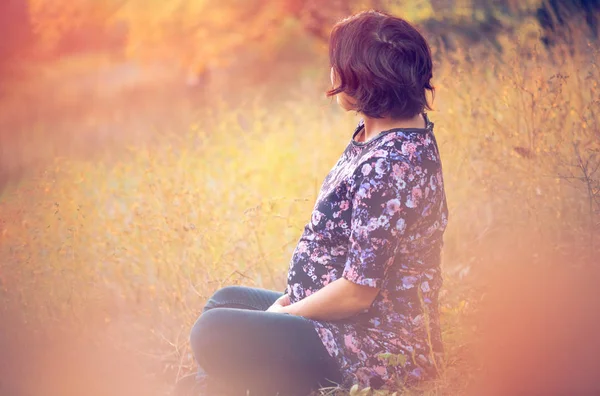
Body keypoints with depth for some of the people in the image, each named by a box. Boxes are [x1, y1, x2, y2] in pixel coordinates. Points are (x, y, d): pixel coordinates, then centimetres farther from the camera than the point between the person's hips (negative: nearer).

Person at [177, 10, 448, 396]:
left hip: (378, 353, -11)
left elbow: (357, 292, -26)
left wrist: (281, 315, -11)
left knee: (213, 333, -18)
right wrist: (293, 298, 6)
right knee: (225, 301, 20)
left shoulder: (389, 165, -27)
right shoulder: (374, 133, 5)